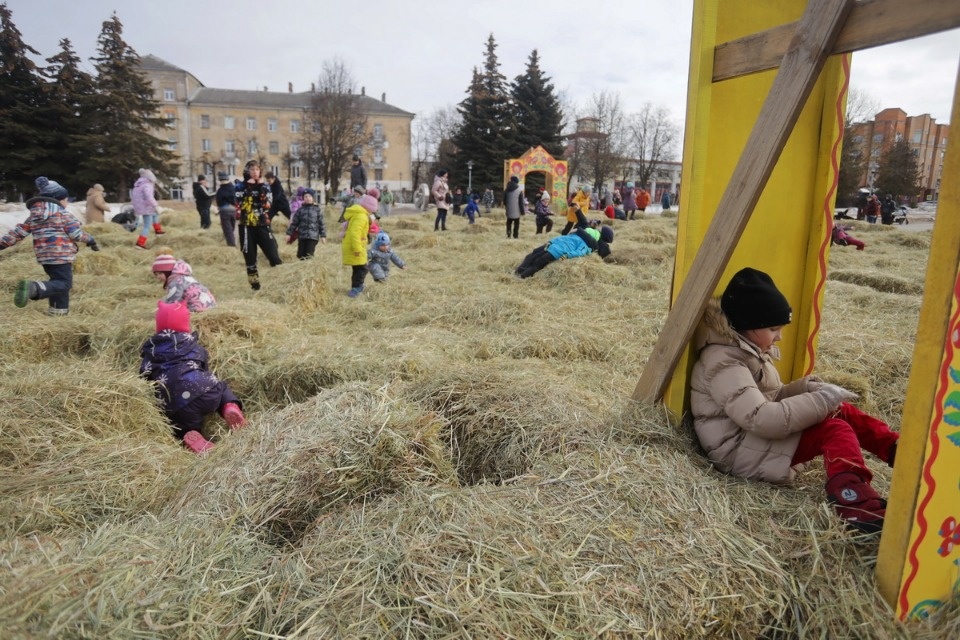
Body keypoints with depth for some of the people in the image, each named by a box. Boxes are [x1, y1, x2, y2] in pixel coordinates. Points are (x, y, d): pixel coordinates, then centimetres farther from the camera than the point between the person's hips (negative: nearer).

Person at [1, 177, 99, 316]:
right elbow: (76, 234, -11)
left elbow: (18, 232, 10)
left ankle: (58, 310, 20)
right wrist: (90, 240, 5)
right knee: (64, 283, -9)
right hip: (60, 255, -8)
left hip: (44, 255, 8)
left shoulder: (34, 215, 13)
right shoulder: (63, 214, -7)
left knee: (58, 280, 21)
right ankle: (33, 288, -33)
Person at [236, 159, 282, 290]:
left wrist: (261, 187, -12)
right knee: (250, 258, 4)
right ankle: (255, 285, 13)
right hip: (247, 227, -1)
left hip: (263, 225, 1)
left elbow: (267, 205, -7)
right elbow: (240, 205, -14)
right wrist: (248, 187, -15)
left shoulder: (264, 186, 8)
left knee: (273, 255, -8)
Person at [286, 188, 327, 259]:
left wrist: (323, 236, 1)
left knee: (309, 256, -12)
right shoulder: (300, 210, 10)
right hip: (302, 237, 2)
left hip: (313, 237, -2)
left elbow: (321, 224, 6)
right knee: (300, 255, 2)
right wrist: (289, 234, 8)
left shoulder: (317, 210, 7)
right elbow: (294, 223, 11)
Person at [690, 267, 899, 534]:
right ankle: (855, 505, -41)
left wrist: (805, 388, 2)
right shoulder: (725, 364, -21)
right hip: (740, 449, -10)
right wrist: (820, 401, -26)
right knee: (833, 430, -23)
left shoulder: (748, 350, 13)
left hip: (761, 437, 10)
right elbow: (761, 419, -31)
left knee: (842, 412, 5)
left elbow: (770, 399, 20)